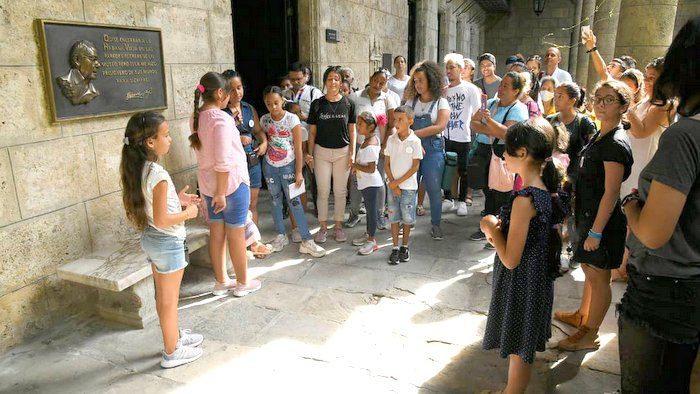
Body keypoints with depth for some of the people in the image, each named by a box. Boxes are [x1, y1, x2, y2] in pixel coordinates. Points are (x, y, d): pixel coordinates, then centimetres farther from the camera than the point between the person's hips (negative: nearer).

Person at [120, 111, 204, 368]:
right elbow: (162, 220, -27)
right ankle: (172, 352, 24)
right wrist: (188, 213, -13)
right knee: (169, 299, 8)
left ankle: (174, 336, 41)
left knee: (163, 296, 22)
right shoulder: (158, 175, -26)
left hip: (150, 239, 9)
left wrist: (176, 199, 8)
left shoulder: (137, 169, 1)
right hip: (168, 242, -9)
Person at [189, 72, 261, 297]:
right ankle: (243, 283, 22)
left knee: (216, 233, 15)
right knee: (236, 235, 6)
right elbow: (223, 161, -24)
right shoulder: (222, 119, -20)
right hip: (231, 182, -7)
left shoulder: (197, 117, 3)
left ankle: (221, 281, 28)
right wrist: (221, 193, -20)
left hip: (207, 182, 8)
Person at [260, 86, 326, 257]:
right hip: (270, 166, 4)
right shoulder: (264, 120, -1)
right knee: (276, 201, 12)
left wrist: (299, 172, -11)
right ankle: (281, 236, 25)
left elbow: (298, 147, -10)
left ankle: (306, 241, 1)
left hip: (288, 166, -3)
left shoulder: (292, 119, -11)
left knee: (295, 202, -4)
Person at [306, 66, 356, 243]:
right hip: (321, 151, 0)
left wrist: (352, 153, -2)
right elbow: (312, 131, 3)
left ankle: (338, 226, 20)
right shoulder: (317, 104, 0)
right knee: (323, 191, 4)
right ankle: (323, 227, 16)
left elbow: (352, 130, 4)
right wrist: (310, 154, -2)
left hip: (342, 152, 0)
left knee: (340, 191, 7)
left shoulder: (348, 104, 1)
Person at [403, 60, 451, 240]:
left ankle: (435, 224, 16)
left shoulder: (441, 102, -1)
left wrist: (413, 133, -19)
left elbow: (440, 126, -15)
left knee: (434, 189, 3)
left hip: (433, 149, -3)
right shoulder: (411, 101, 10)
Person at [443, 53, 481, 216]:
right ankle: (448, 199, 22)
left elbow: (477, 114, -4)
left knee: (463, 170, 6)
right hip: (446, 136, 3)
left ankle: (462, 201, 18)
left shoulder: (470, 88, -4)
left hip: (464, 137, -3)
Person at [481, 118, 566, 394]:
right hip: (537, 278, 9)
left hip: (521, 284, -9)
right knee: (523, 348, 25)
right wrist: (502, 228, -1)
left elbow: (510, 259, -26)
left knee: (517, 351, 11)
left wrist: (491, 227, -14)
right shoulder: (547, 189, 0)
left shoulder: (524, 200, -28)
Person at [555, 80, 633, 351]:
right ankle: (582, 316, 41)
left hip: (603, 221, -9)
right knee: (589, 269, 23)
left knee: (598, 277, 4)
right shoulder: (599, 137, 9)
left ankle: (589, 335, 19)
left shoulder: (616, 143, -21)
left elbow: (611, 193, -23)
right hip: (588, 215, 9)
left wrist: (596, 232, -22)